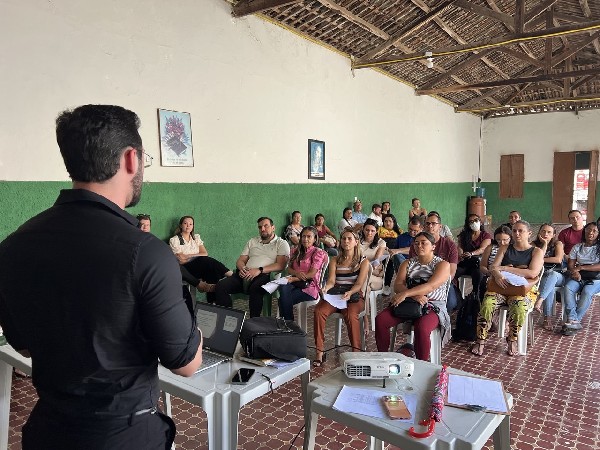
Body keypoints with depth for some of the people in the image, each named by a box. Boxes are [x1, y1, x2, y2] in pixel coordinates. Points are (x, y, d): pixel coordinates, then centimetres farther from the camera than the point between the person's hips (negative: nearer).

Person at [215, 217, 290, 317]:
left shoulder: (282, 243, 10)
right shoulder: (252, 241, 27)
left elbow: (281, 265, -4)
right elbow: (240, 260, 22)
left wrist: (260, 270, -16)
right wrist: (242, 268, -3)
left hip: (265, 275, -5)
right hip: (245, 275, 5)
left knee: (255, 289, -40)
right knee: (220, 286, -21)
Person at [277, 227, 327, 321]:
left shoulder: (318, 253, 0)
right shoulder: (295, 250, 18)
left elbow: (311, 274, -9)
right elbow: (289, 268, 12)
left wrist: (294, 279, -20)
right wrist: (297, 273, -12)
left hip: (309, 286, -4)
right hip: (295, 282, 5)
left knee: (285, 299, -29)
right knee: (283, 288, -33)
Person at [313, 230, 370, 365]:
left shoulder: (363, 261, 7)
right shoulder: (334, 261, 16)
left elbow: (359, 284, -6)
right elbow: (331, 280, 2)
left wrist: (349, 293, -28)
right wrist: (326, 288, -23)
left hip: (354, 297, -2)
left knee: (350, 314, -37)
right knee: (319, 311, -28)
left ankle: (356, 352, -27)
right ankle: (319, 352, -24)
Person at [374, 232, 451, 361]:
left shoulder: (442, 264, 0)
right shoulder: (408, 263, 14)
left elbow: (431, 286, -18)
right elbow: (398, 286, 0)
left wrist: (405, 294, -29)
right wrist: (414, 295, -21)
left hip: (433, 306, -4)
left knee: (421, 328, -36)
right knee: (380, 320, -20)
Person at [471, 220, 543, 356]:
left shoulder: (536, 252, 7)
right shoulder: (505, 248, 15)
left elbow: (532, 273, -11)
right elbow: (493, 267, 2)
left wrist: (505, 268, -11)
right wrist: (497, 275, -23)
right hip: (501, 286, 2)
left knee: (519, 308, -35)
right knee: (487, 304, -29)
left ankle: (512, 339, -7)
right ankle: (481, 340, -16)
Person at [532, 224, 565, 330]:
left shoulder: (558, 244, 5)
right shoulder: (534, 245, 8)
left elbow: (558, 259, -10)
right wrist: (544, 244, -7)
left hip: (557, 277, 0)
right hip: (540, 276, 0)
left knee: (552, 275, -38)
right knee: (550, 286, -34)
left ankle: (540, 299, -50)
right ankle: (548, 318, -37)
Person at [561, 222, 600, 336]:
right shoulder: (577, 247, 12)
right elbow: (570, 265, 5)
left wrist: (581, 267, -18)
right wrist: (575, 272, -18)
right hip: (579, 277, 3)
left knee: (587, 292, -34)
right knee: (568, 288, -29)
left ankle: (573, 321, -28)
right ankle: (574, 321, -34)